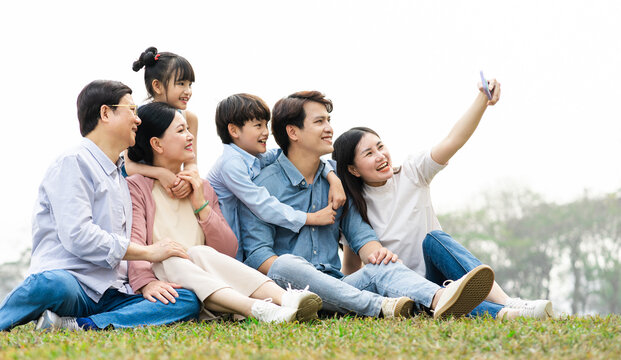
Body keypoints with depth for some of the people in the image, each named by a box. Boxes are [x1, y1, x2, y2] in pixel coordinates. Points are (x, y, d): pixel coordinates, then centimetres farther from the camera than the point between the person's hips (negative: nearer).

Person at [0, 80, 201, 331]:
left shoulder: (120, 175, 30)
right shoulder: (73, 162, 0)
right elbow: (77, 236, -14)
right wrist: (148, 252, -6)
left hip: (109, 296, 9)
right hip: (71, 282, -9)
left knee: (189, 301, -17)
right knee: (53, 284, -45)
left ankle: (76, 326, -27)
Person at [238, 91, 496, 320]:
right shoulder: (263, 185, 0)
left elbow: (358, 231, 13)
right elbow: (257, 252, -8)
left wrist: (375, 252, -12)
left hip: (334, 285, 4)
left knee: (381, 267, -25)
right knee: (286, 264, -39)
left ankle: (439, 300, -60)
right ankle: (381, 307, -56)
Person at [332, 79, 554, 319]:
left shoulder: (412, 174, 4)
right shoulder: (354, 207, 2)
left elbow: (453, 141, -12)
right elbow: (351, 269, 9)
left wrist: (483, 99, -26)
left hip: (436, 277, 2)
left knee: (433, 239, -31)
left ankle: (505, 302, -47)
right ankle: (501, 313, -56)